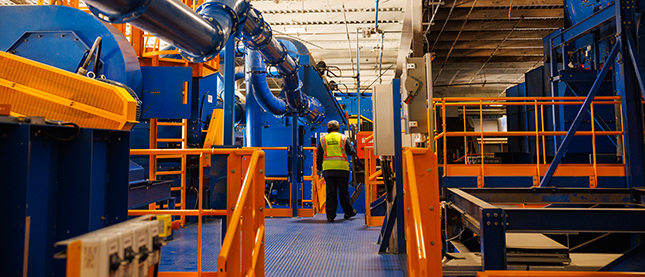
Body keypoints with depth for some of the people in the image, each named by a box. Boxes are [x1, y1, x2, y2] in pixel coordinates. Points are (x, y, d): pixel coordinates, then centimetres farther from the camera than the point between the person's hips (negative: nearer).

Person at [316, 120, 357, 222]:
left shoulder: (323, 139, 8)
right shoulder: (343, 138, 4)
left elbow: (319, 156, 10)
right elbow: (351, 152, 3)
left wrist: (319, 168, 21)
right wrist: (352, 145, 24)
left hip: (328, 169, 1)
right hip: (342, 168, -1)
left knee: (330, 192, 3)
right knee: (343, 191, 10)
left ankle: (330, 215, 1)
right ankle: (348, 212, 22)